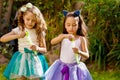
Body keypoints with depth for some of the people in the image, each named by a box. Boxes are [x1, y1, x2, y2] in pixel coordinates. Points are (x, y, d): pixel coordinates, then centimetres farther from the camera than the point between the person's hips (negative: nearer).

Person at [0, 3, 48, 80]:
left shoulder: (39, 32, -1)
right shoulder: (18, 30, -2)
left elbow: (44, 50, 3)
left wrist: (38, 48, -21)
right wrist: (18, 36, -20)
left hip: (35, 60, 0)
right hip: (22, 60, 0)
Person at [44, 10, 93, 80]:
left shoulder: (81, 39, -4)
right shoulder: (63, 37, 1)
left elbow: (87, 56, -6)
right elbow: (52, 42, -18)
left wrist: (79, 52, -28)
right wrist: (64, 36, -32)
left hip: (75, 68, -2)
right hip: (62, 68, 2)